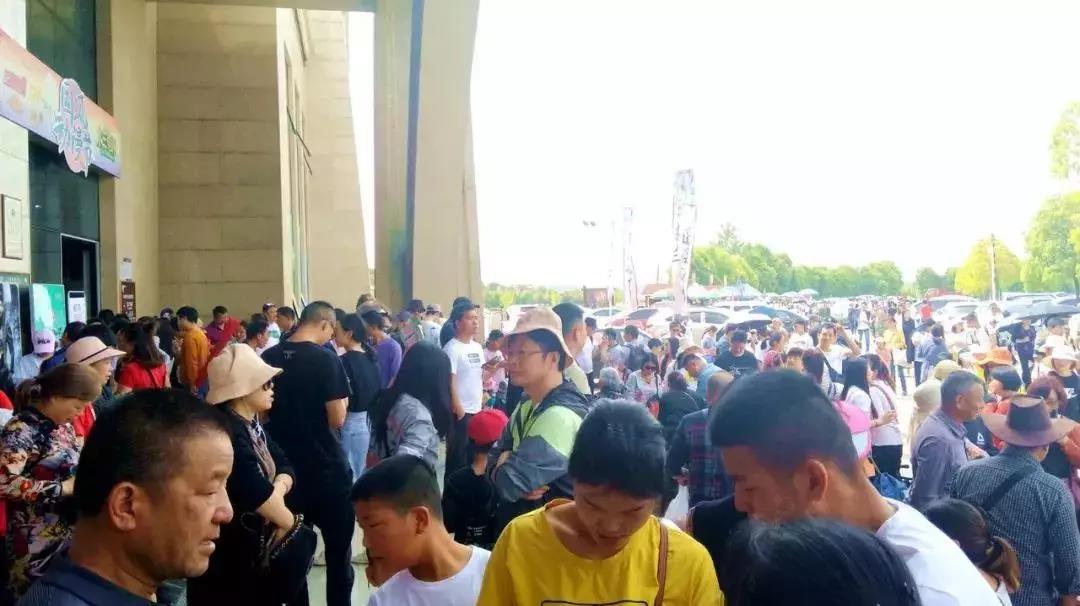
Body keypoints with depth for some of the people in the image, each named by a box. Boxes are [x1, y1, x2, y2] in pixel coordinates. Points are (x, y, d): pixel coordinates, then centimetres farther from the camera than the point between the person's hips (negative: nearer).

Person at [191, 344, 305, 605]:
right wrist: (290, 521, -13)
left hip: (255, 547, 9)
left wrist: (278, 489, -17)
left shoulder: (252, 425, 7)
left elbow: (284, 466, 4)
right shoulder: (226, 432, -24)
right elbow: (256, 491, -28)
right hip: (228, 558, -9)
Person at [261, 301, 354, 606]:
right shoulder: (325, 358, -15)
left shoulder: (268, 358, 2)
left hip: (285, 467, 5)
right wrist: (343, 400, 2)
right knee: (338, 551, 9)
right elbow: (337, 419, -17)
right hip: (327, 468, -5)